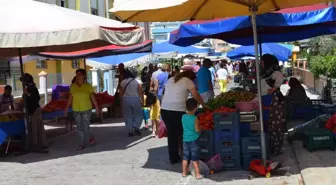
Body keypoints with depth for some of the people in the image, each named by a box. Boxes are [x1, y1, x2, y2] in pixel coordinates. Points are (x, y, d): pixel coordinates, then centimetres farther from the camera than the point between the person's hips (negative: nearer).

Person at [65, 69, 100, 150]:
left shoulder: (88, 86, -5)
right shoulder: (73, 86, 1)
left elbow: (93, 97, -3)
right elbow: (70, 98, 5)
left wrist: (97, 107, -4)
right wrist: (67, 108, 3)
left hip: (86, 109, -3)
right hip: (76, 110, 3)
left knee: (85, 127, -2)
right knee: (79, 127, 6)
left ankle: (83, 144, 8)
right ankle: (90, 138, 22)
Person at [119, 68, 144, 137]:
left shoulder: (122, 83, 2)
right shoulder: (137, 82, -3)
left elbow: (121, 94, 2)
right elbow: (140, 92, -5)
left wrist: (121, 102, 11)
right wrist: (142, 100, 3)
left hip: (126, 100, 2)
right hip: (135, 99, -2)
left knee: (128, 116, 7)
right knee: (138, 115, 11)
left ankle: (130, 131, 6)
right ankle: (136, 128, -5)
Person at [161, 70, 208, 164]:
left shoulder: (170, 80, 19)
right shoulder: (188, 81, 1)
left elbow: (166, 93, 16)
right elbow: (196, 96, 4)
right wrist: (204, 105, 16)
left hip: (164, 109, 5)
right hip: (178, 111, -5)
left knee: (171, 134, 13)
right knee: (181, 133, 10)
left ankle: (173, 158, 19)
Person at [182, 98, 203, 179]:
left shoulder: (183, 117, -1)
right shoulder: (195, 118, -16)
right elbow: (197, 130, -14)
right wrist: (201, 129, 5)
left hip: (185, 140, 4)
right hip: (194, 140, -4)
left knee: (185, 158, 14)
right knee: (195, 159, 2)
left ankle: (184, 173, 23)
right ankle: (197, 174, 8)